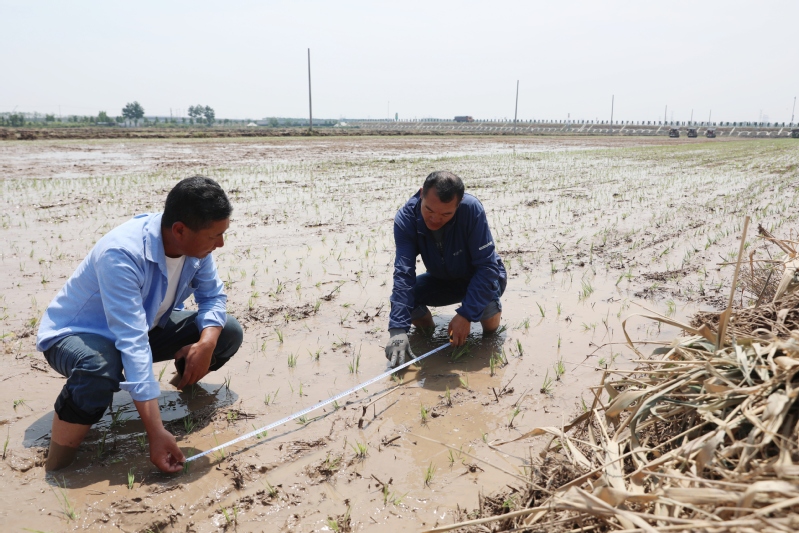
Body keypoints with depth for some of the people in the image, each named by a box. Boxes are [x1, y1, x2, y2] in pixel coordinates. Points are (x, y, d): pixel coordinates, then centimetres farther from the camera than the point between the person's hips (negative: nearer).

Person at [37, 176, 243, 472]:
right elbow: (132, 343, -42)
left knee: (228, 332, -10)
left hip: (147, 326, 6)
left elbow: (213, 296, -6)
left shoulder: (195, 243, -17)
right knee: (100, 368, -42)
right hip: (76, 334, -6)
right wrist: (156, 432, -44)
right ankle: (57, 470, -19)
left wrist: (206, 343, -29)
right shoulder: (121, 253, -38)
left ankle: (187, 380, 21)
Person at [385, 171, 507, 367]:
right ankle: (426, 329, 9)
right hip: (442, 280, 2)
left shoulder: (472, 209, -33)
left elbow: (487, 266, -31)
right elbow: (403, 274, -33)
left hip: (479, 278, -2)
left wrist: (466, 315, -39)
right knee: (400, 296, -24)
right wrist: (398, 329, -43)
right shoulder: (406, 218, -26)